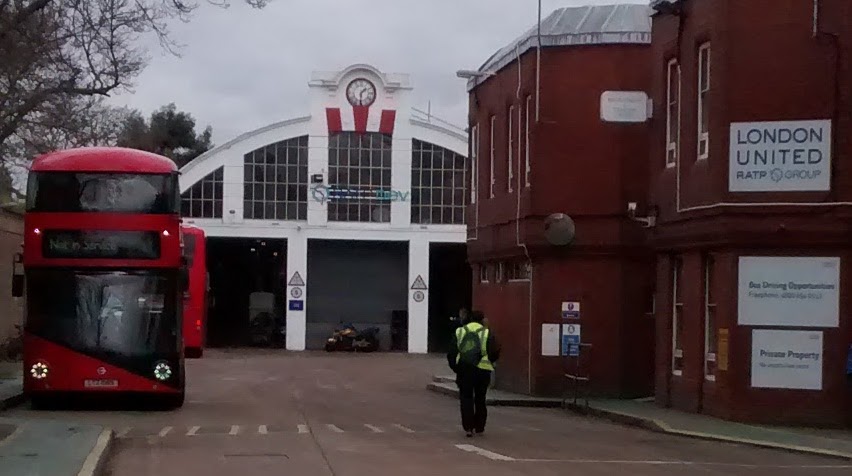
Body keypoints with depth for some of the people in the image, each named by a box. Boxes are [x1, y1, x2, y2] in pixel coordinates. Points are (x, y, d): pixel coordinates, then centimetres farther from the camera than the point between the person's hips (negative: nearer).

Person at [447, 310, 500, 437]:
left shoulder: (460, 332, 6)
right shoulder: (487, 333, -1)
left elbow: (451, 354, 5)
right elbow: (495, 353, -5)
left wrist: (455, 368, 13)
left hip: (464, 371, 1)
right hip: (482, 370, -1)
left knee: (466, 398, 7)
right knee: (480, 399, 13)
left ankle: (468, 427, -4)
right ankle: (479, 427, 17)